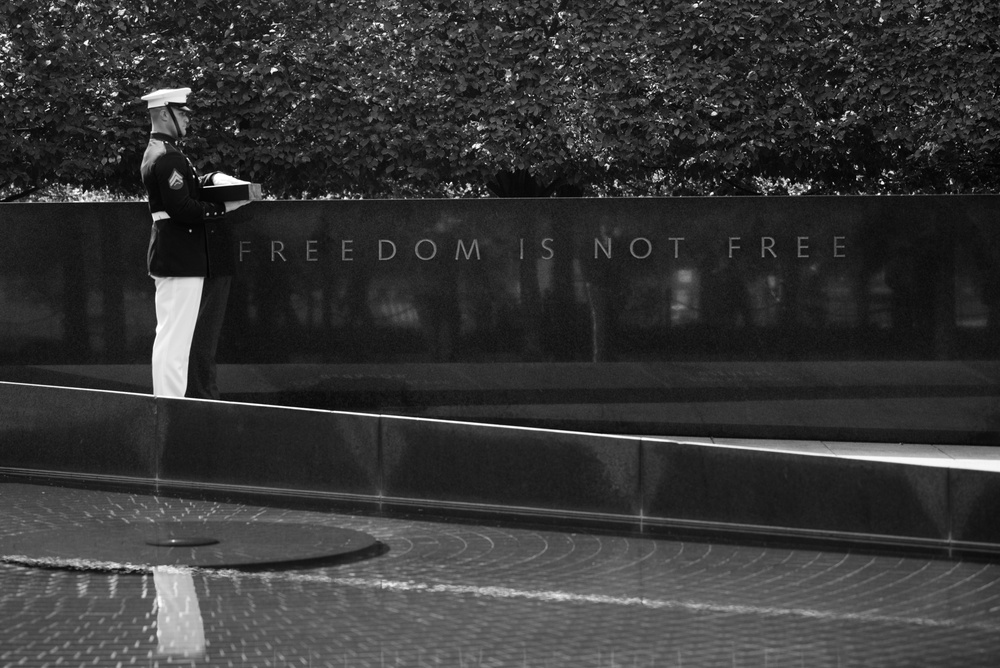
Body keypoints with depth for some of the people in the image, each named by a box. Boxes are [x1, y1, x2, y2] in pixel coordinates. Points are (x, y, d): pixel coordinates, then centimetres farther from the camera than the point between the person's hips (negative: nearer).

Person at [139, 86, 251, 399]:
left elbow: (190, 186, 22)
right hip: (180, 261, -11)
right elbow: (182, 209, -24)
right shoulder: (167, 158, -18)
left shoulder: (158, 153, 16)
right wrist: (225, 207, -16)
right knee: (176, 337, -9)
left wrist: (214, 179, 5)